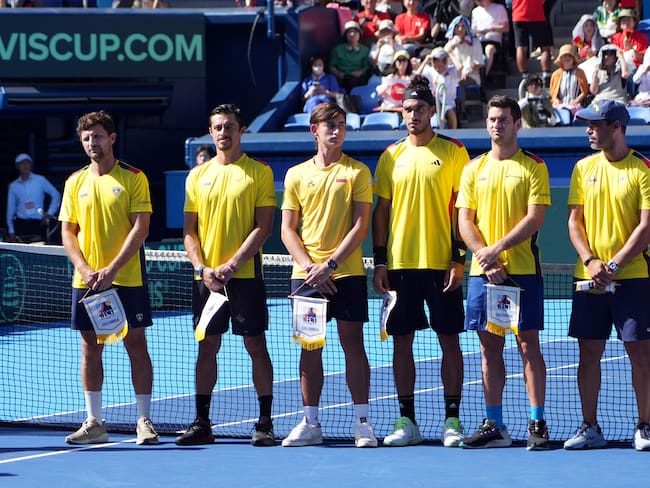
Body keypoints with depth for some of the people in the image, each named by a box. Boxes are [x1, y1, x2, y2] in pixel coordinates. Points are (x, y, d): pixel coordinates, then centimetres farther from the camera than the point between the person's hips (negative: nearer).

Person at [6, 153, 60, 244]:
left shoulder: (40, 180, 4)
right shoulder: (13, 186, 9)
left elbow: (56, 195, 9)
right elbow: (10, 208, 11)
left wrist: (50, 213, 2)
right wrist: (11, 231, 7)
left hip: (38, 224, -1)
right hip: (20, 224, 1)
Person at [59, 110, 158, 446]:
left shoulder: (133, 178, -2)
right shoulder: (75, 182, 9)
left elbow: (140, 228, -8)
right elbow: (67, 232, 8)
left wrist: (111, 270, -16)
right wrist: (86, 270, -8)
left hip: (127, 279, -3)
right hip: (86, 280, 4)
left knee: (136, 345, -2)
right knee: (90, 348, 5)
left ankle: (144, 421, 3)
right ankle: (94, 424, 10)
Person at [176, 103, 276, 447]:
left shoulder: (259, 172, 0)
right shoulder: (198, 175, 11)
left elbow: (263, 228, -6)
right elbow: (189, 230, 10)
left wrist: (230, 266, -14)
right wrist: (202, 268, -6)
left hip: (245, 275, -4)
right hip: (206, 276, 4)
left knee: (256, 346, -3)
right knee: (207, 347, 6)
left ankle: (265, 422, 1)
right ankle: (202, 424, 10)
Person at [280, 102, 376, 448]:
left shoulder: (357, 172, 3)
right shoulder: (296, 175, 10)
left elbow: (361, 226, -4)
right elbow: (287, 229, 8)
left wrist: (330, 264, -12)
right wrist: (310, 267, -7)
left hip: (347, 272, -2)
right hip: (306, 274, 2)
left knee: (353, 343, -4)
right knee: (310, 347, 3)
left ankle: (362, 422, -1)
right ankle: (310, 423, 8)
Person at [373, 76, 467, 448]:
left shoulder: (453, 152, 0)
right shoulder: (391, 156, 9)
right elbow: (382, 210, 11)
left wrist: (459, 259, -8)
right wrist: (380, 261, 4)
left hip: (441, 263, -3)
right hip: (400, 262, 3)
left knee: (449, 339, -1)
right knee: (402, 340, 4)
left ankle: (452, 420, 5)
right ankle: (407, 420, 10)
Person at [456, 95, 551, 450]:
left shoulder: (533, 167, 1)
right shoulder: (474, 168, 12)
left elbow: (534, 218, -8)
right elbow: (464, 221, 7)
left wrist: (498, 249, -15)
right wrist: (484, 257, -7)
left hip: (522, 270, -4)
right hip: (482, 272, 4)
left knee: (528, 344, -4)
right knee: (489, 348, 6)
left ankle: (537, 424, -2)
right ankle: (494, 426, 10)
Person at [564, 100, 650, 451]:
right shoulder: (583, 168, 10)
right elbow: (574, 221, 8)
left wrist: (613, 266, -14)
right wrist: (591, 261, -7)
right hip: (589, 276, 4)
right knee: (589, 352, 5)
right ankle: (589, 428, 12)